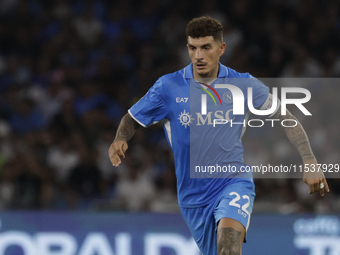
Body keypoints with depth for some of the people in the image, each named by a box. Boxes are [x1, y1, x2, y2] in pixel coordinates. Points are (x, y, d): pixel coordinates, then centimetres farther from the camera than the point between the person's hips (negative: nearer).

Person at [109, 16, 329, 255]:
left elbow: (285, 117, 5)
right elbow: (132, 120, 5)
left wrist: (310, 162, -5)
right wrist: (120, 140, -19)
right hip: (193, 197, 2)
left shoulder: (244, 85, -4)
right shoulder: (168, 87, -5)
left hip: (234, 183, -2)